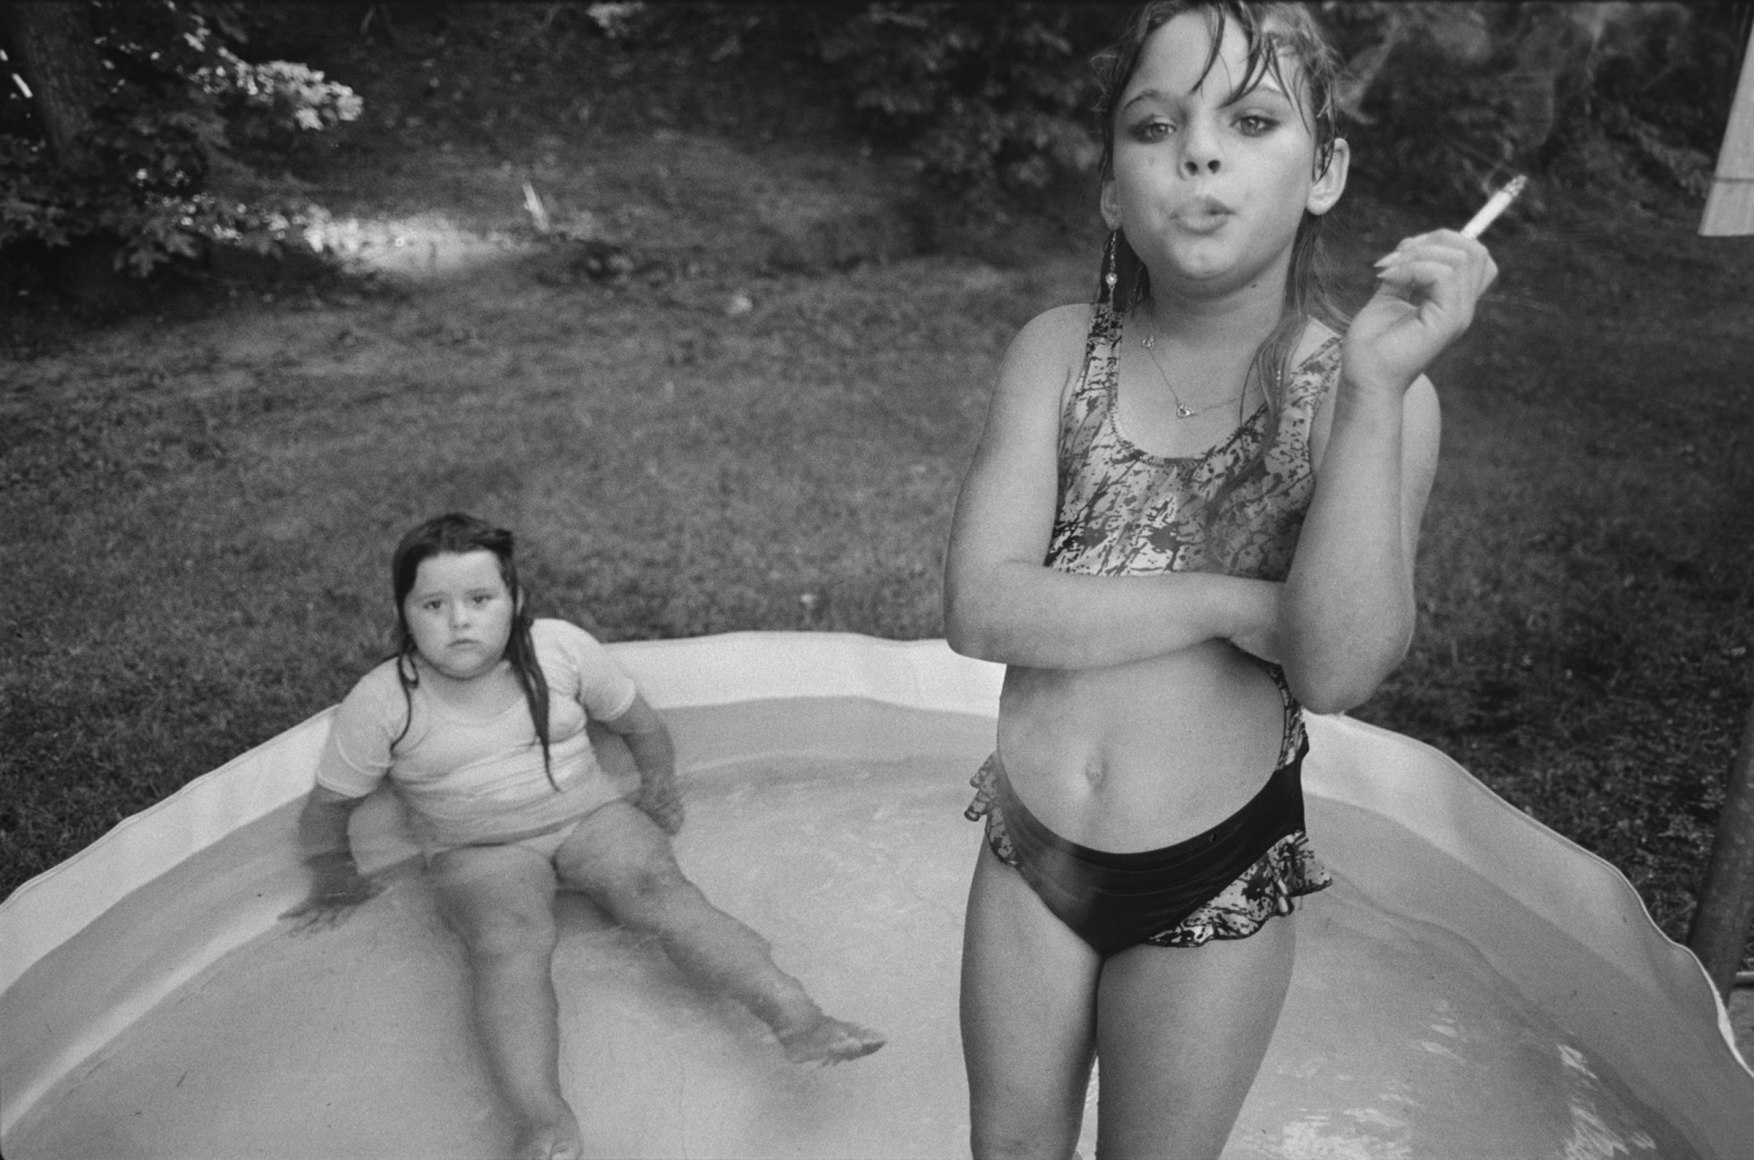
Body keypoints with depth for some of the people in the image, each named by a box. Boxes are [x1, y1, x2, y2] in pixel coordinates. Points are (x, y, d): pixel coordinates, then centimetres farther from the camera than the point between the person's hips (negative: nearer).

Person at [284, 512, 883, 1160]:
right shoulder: (382, 702, -8)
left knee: (659, 888, -26)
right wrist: (336, 882, 14)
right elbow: (328, 803, 6)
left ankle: (793, 1016, -40)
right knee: (508, 942, -33)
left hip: (589, 815, 1)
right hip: (478, 852, -1)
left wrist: (659, 790, 10)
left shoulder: (562, 649, -3)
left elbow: (638, 722, 12)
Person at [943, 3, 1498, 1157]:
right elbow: (982, 607, -18)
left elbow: (1339, 670, -26)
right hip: (1028, 850, 2)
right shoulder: (1061, 352, -8)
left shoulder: (1369, 390, -13)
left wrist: (1375, 384, -32)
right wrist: (1234, 601, -24)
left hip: (1216, 877, -2)